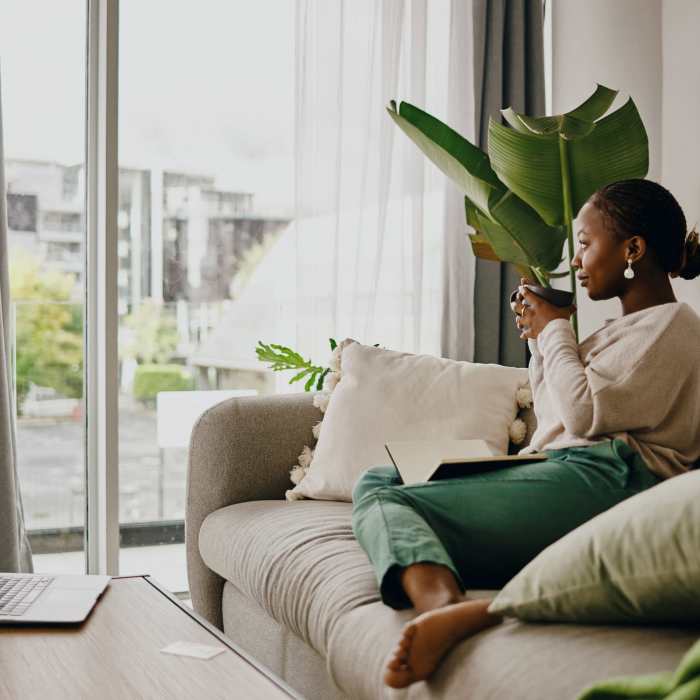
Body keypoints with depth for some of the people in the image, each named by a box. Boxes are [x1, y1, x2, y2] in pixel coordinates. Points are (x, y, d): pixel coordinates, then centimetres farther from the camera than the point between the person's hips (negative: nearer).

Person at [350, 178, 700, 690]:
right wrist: (540, 337, 23)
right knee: (376, 481, -4)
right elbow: (556, 421, 33)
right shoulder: (627, 328, 31)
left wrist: (554, 330, 3)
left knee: (385, 502, -16)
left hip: (602, 476, -10)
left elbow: (585, 413, -12)